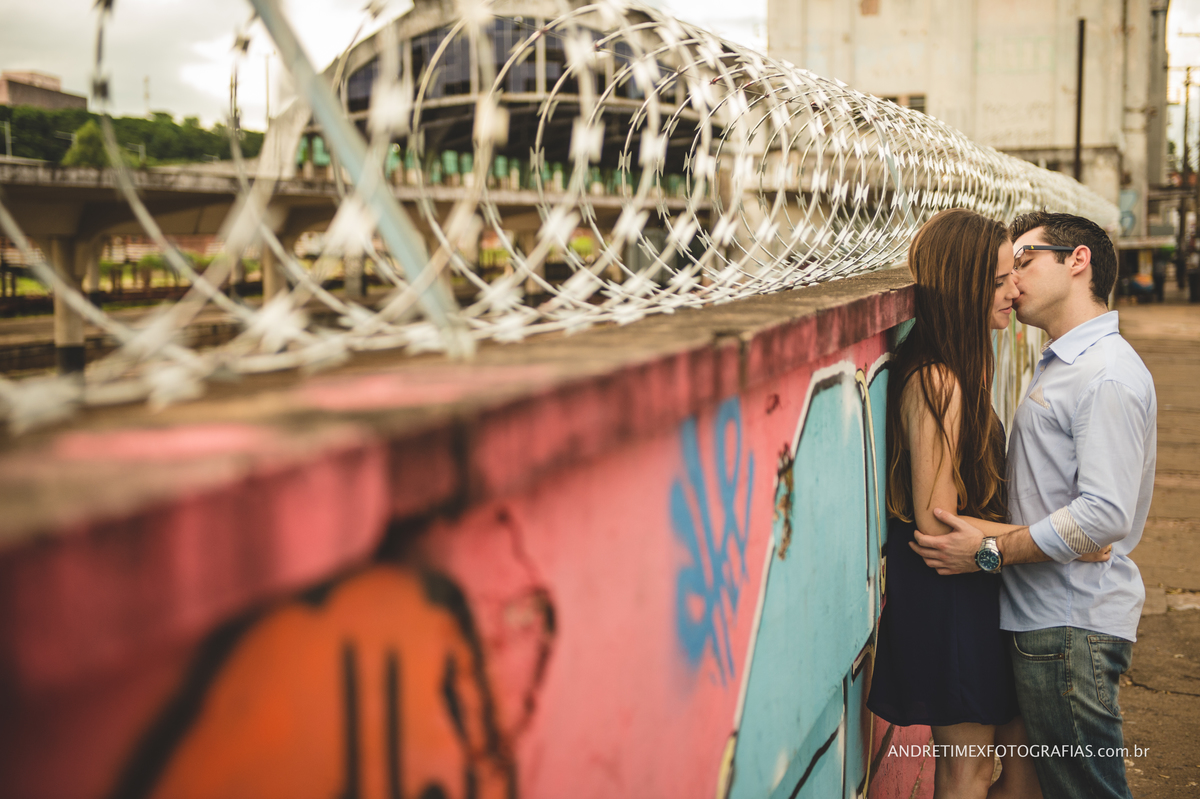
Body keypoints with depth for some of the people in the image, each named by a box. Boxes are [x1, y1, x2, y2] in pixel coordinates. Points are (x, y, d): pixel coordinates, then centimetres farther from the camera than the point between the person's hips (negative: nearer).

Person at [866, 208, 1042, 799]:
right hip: (945, 597, -9)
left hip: (973, 592, 9)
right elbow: (937, 525, -23)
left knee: (1025, 751, 16)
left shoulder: (957, 371, 9)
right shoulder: (936, 383, -22)